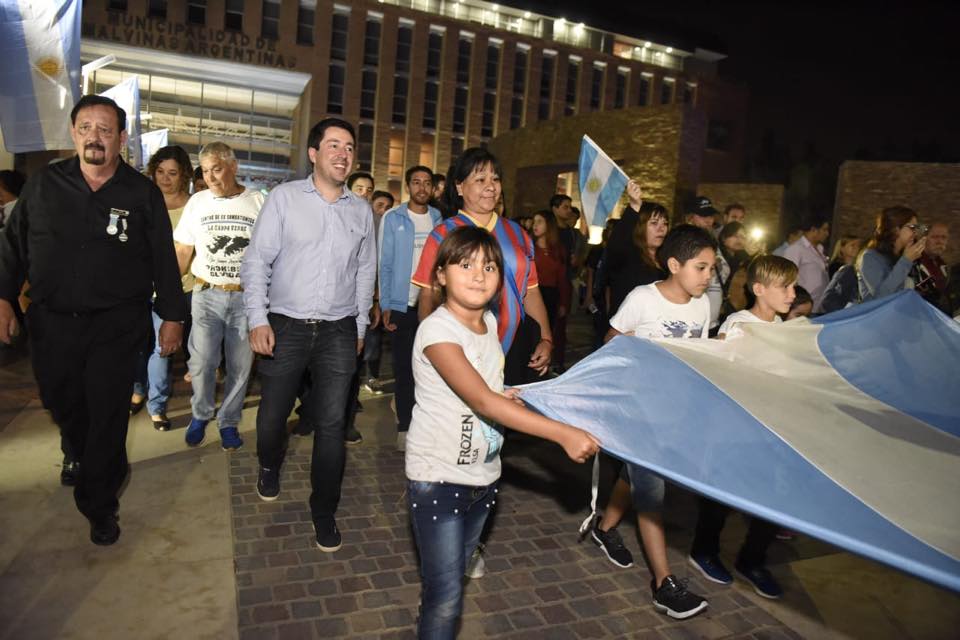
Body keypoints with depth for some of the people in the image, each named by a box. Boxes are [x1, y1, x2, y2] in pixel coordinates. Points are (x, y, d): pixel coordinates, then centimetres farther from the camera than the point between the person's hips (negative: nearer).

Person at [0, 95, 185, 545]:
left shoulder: (143, 194, -2)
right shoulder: (43, 185, 4)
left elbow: (164, 259, 1)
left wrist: (172, 315, 0)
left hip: (116, 325, -2)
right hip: (52, 322, 3)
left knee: (108, 415, 1)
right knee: (63, 405, 16)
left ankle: (98, 505, 17)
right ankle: (82, 459, 46)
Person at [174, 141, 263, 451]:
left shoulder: (259, 202, -2)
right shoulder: (197, 202, 5)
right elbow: (183, 253, 9)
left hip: (247, 297, -1)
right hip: (207, 295, 1)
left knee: (240, 366, 6)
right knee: (201, 363, -2)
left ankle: (229, 422, 25)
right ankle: (200, 415, 24)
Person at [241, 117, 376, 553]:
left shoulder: (361, 210, 7)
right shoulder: (284, 197, -1)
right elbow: (257, 261, -3)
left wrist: (360, 327, 15)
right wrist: (258, 319, -11)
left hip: (339, 331, 2)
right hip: (285, 325, -1)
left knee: (332, 424, 2)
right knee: (273, 414, 10)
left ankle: (324, 512, 20)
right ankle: (270, 467, 45)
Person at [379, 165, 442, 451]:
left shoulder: (439, 220, 7)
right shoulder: (393, 219, 0)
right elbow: (385, 264, -1)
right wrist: (385, 305, -7)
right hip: (402, 304, -2)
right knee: (404, 366, 6)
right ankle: (404, 426, 15)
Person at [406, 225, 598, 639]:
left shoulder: (489, 322, 2)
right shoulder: (438, 330, -22)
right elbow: (483, 402, -32)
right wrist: (563, 434, -33)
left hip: (483, 474, 7)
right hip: (438, 478, -7)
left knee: (457, 571, 20)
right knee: (446, 596, -2)